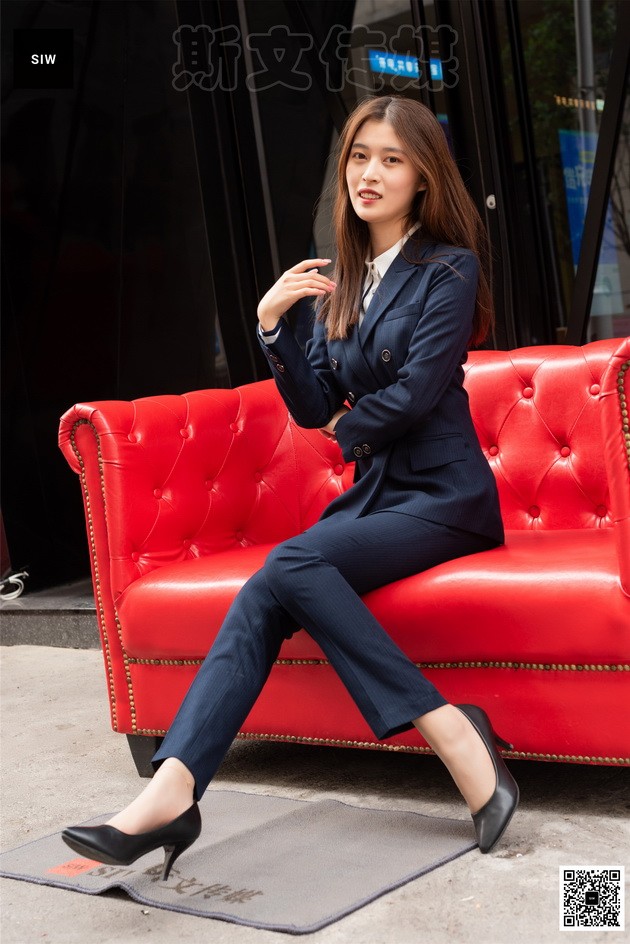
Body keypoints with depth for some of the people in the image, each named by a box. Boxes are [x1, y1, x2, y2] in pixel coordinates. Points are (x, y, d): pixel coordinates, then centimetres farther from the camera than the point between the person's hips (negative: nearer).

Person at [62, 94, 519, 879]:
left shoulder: (449, 269, -4)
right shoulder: (343, 282, 15)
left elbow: (417, 391, -13)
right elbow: (313, 408, 8)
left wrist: (349, 427, 5)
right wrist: (271, 324, -6)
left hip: (443, 498, -6)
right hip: (375, 493, 6)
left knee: (290, 564, -30)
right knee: (264, 598, -20)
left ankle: (451, 732, -27)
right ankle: (171, 793, -31)